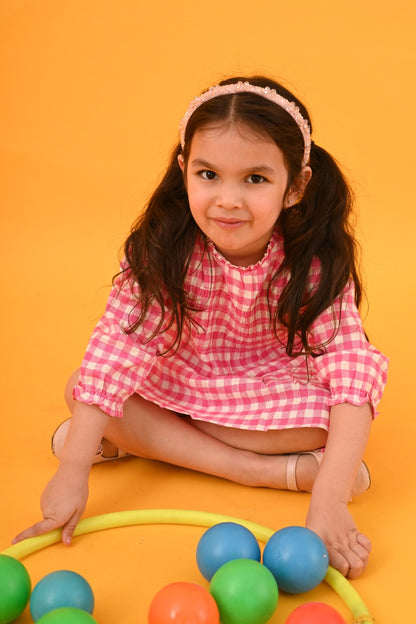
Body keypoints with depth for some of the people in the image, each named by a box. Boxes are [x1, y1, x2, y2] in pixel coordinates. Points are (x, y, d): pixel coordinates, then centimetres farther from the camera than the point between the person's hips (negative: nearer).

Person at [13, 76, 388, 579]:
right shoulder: (161, 247, -26)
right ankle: (273, 469, -24)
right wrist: (73, 472, -34)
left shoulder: (316, 263, -27)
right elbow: (118, 344, -29)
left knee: (331, 410, -30)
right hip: (179, 380, 2)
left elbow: (349, 368, -35)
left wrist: (329, 501, -47)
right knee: (79, 388, -23)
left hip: (271, 390, -1)